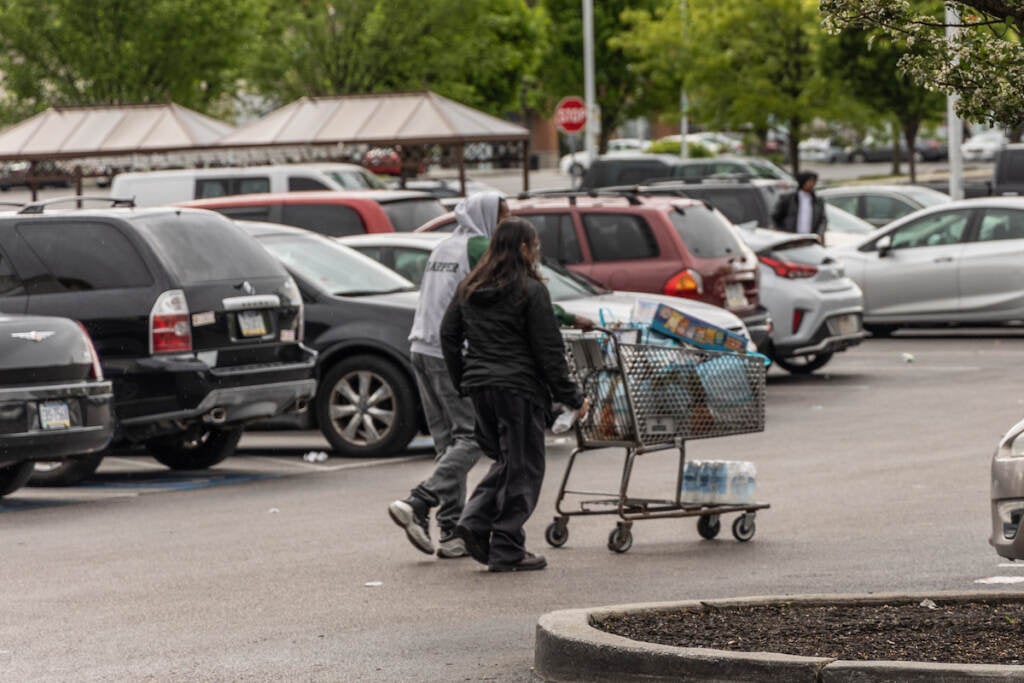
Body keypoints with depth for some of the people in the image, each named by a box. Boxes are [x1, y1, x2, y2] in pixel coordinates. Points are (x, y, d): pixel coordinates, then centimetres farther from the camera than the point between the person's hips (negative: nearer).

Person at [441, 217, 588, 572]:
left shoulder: (469, 288, 10)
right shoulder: (530, 291, -10)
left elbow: (448, 335, 14)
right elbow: (548, 351, -10)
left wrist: (463, 380, 20)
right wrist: (572, 397, -3)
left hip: (480, 387, 7)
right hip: (519, 389, -7)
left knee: (506, 461, 19)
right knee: (522, 469, 1)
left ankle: (474, 522, 2)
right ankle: (506, 550, 0)